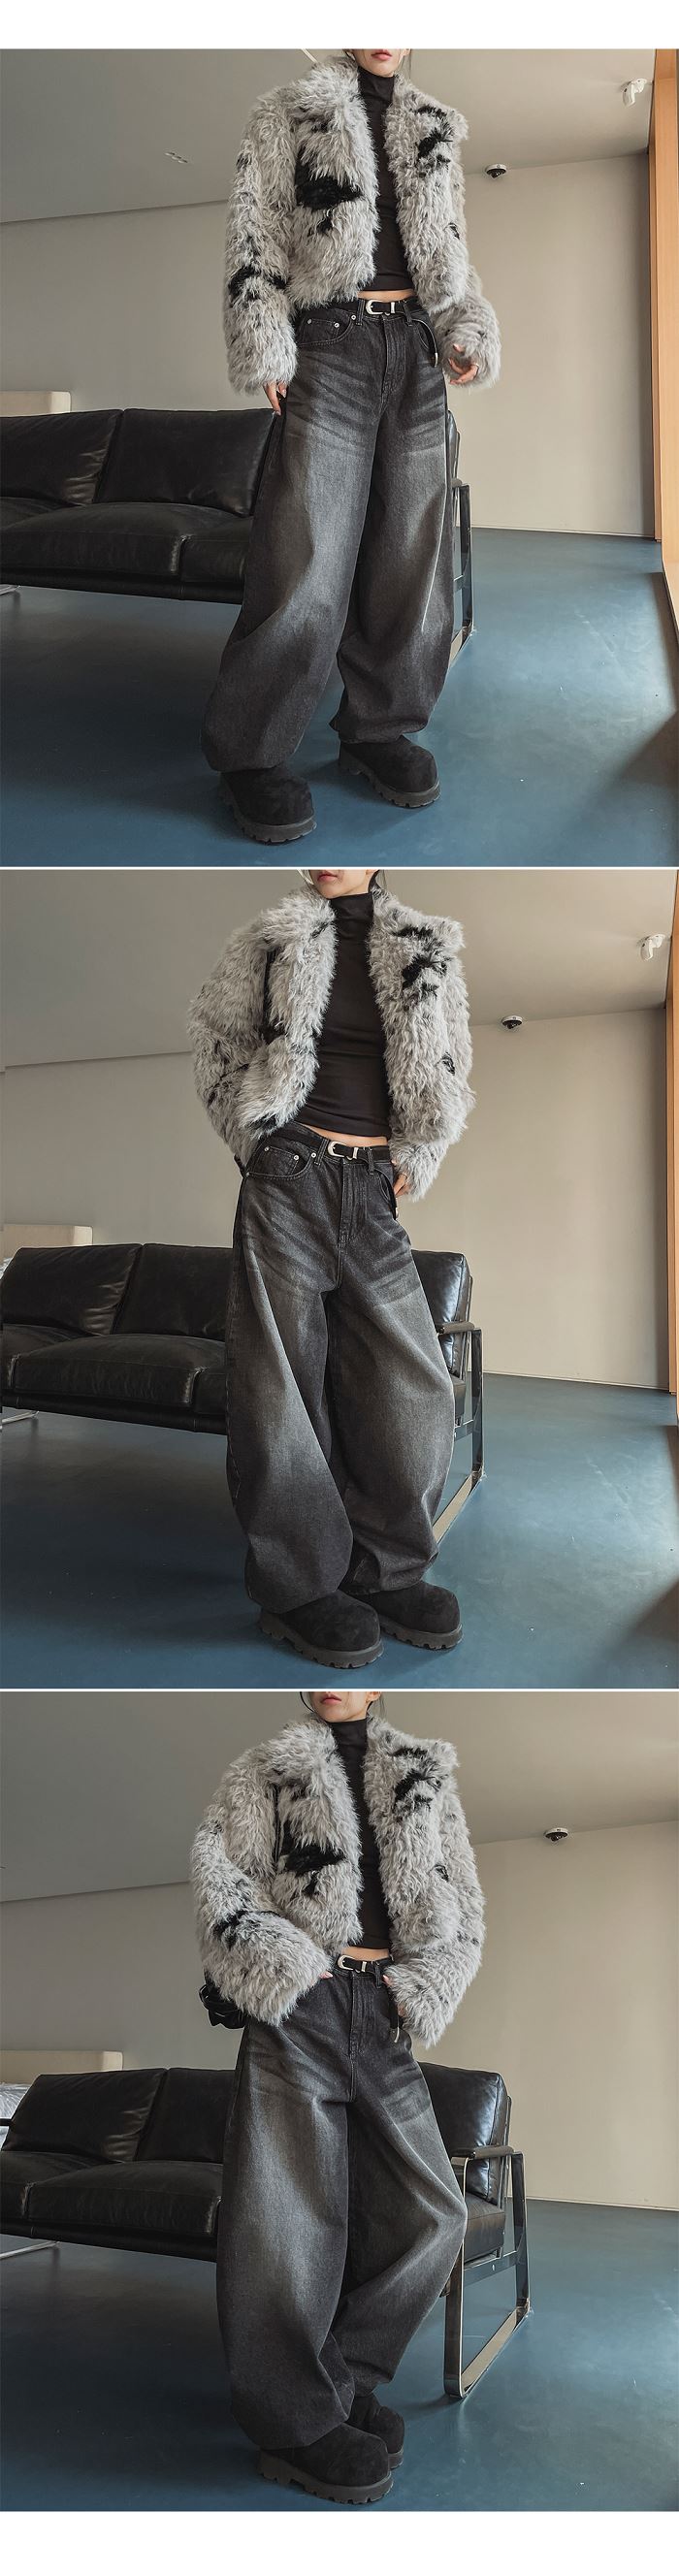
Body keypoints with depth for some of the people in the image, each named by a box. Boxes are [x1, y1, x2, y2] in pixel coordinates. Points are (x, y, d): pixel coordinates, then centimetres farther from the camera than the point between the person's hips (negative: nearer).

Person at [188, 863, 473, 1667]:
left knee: (413, 1383, -1)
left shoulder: (424, 951, 11)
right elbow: (219, 1042, 11)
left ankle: (386, 1569, 13)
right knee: (283, 1382, -4)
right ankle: (302, 1584, 3)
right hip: (288, 1179, -3)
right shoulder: (274, 939, 6)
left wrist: (413, 1162, 9)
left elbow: (444, 1077, 17)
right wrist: (257, 1141, 5)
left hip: (373, 1193, 3)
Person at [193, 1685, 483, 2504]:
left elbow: (463, 1914, 15)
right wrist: (280, 1964, -12)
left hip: (382, 2020, 4)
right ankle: (297, 2422, 1)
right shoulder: (265, 1770, 12)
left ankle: (336, 2376, 15)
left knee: (432, 2213, 1)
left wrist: (418, 1989, -1)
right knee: (291, 2212, -8)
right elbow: (218, 1868, -1)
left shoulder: (427, 1779, 18)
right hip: (298, 2007, -4)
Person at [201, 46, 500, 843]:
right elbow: (254, 237, 1)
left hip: (414, 345, 5)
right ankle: (251, 749, -6)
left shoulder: (434, 132, 19)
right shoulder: (285, 117, 7)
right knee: (306, 558, -12)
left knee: (410, 551, 2)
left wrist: (466, 332, 4)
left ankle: (380, 726, 13)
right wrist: (267, 352, -10)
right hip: (331, 343, -5)